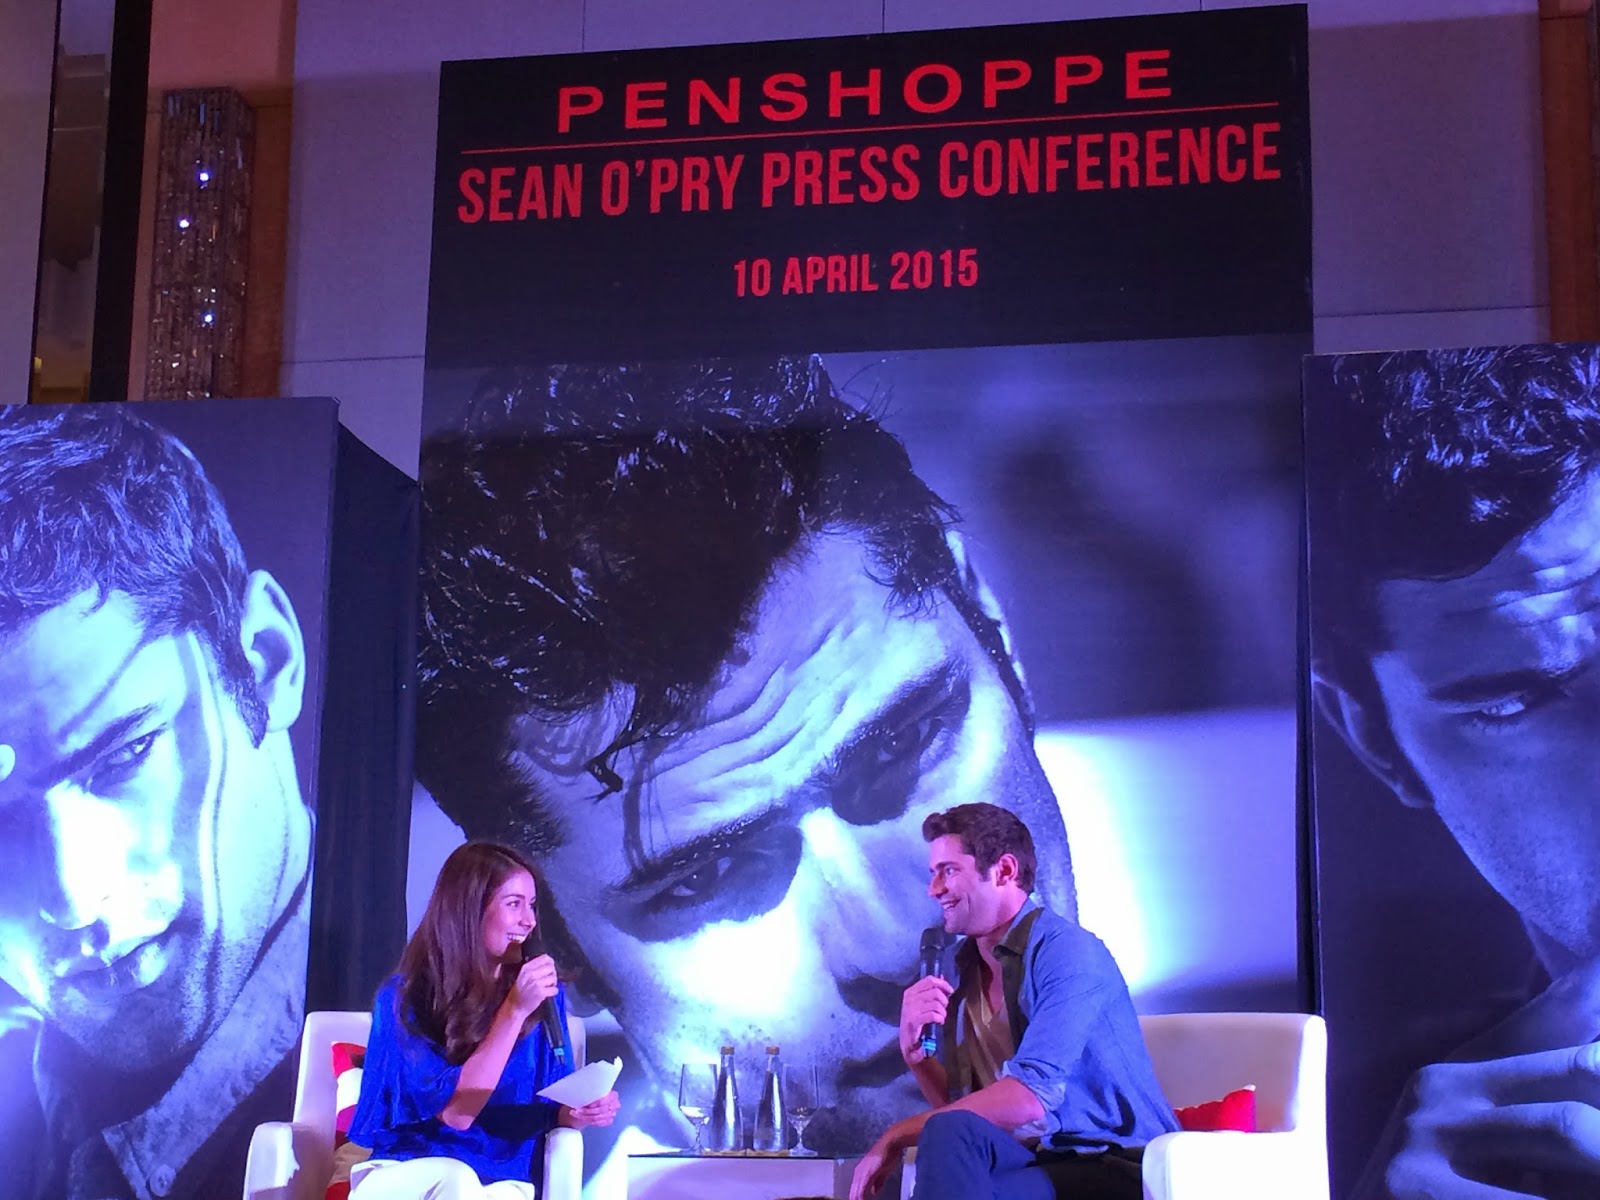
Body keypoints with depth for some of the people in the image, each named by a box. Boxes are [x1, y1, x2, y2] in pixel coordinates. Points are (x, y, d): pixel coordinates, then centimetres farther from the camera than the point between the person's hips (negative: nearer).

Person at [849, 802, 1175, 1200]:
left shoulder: (1066, 951, -12)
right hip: (1037, 1164, 6)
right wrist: (916, 1053, -8)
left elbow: (1032, 1098, -23)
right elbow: (959, 1106, 11)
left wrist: (898, 1134, -18)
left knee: (949, 1135, -28)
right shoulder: (964, 970, 12)